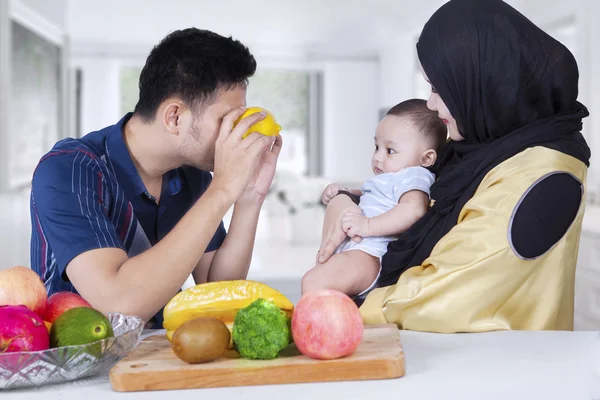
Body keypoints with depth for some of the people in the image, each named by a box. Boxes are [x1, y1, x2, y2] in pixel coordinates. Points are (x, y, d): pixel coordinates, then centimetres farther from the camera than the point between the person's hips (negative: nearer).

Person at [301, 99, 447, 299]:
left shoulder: (413, 176, -8)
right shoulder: (386, 179, 26)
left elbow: (414, 209, -29)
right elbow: (366, 196, 46)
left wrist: (368, 225, -30)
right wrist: (345, 192, 26)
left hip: (370, 254, -12)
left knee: (313, 282, -32)